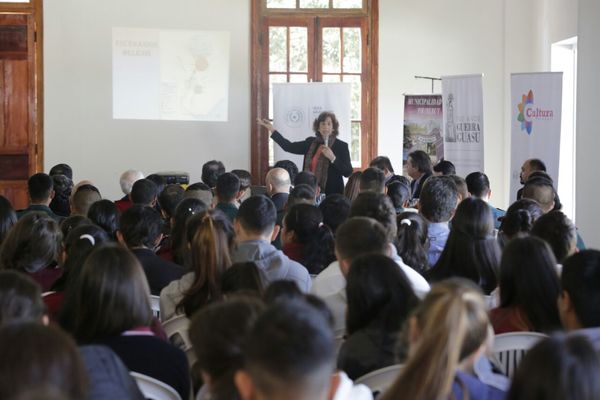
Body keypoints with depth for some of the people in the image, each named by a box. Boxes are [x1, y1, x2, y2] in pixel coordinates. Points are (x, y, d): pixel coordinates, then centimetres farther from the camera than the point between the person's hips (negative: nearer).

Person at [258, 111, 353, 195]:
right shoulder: (311, 142, 10)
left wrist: (332, 158, -19)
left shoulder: (341, 146, -2)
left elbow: (348, 172, -7)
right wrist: (272, 130, 10)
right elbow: (289, 147, 12)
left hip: (331, 193, -3)